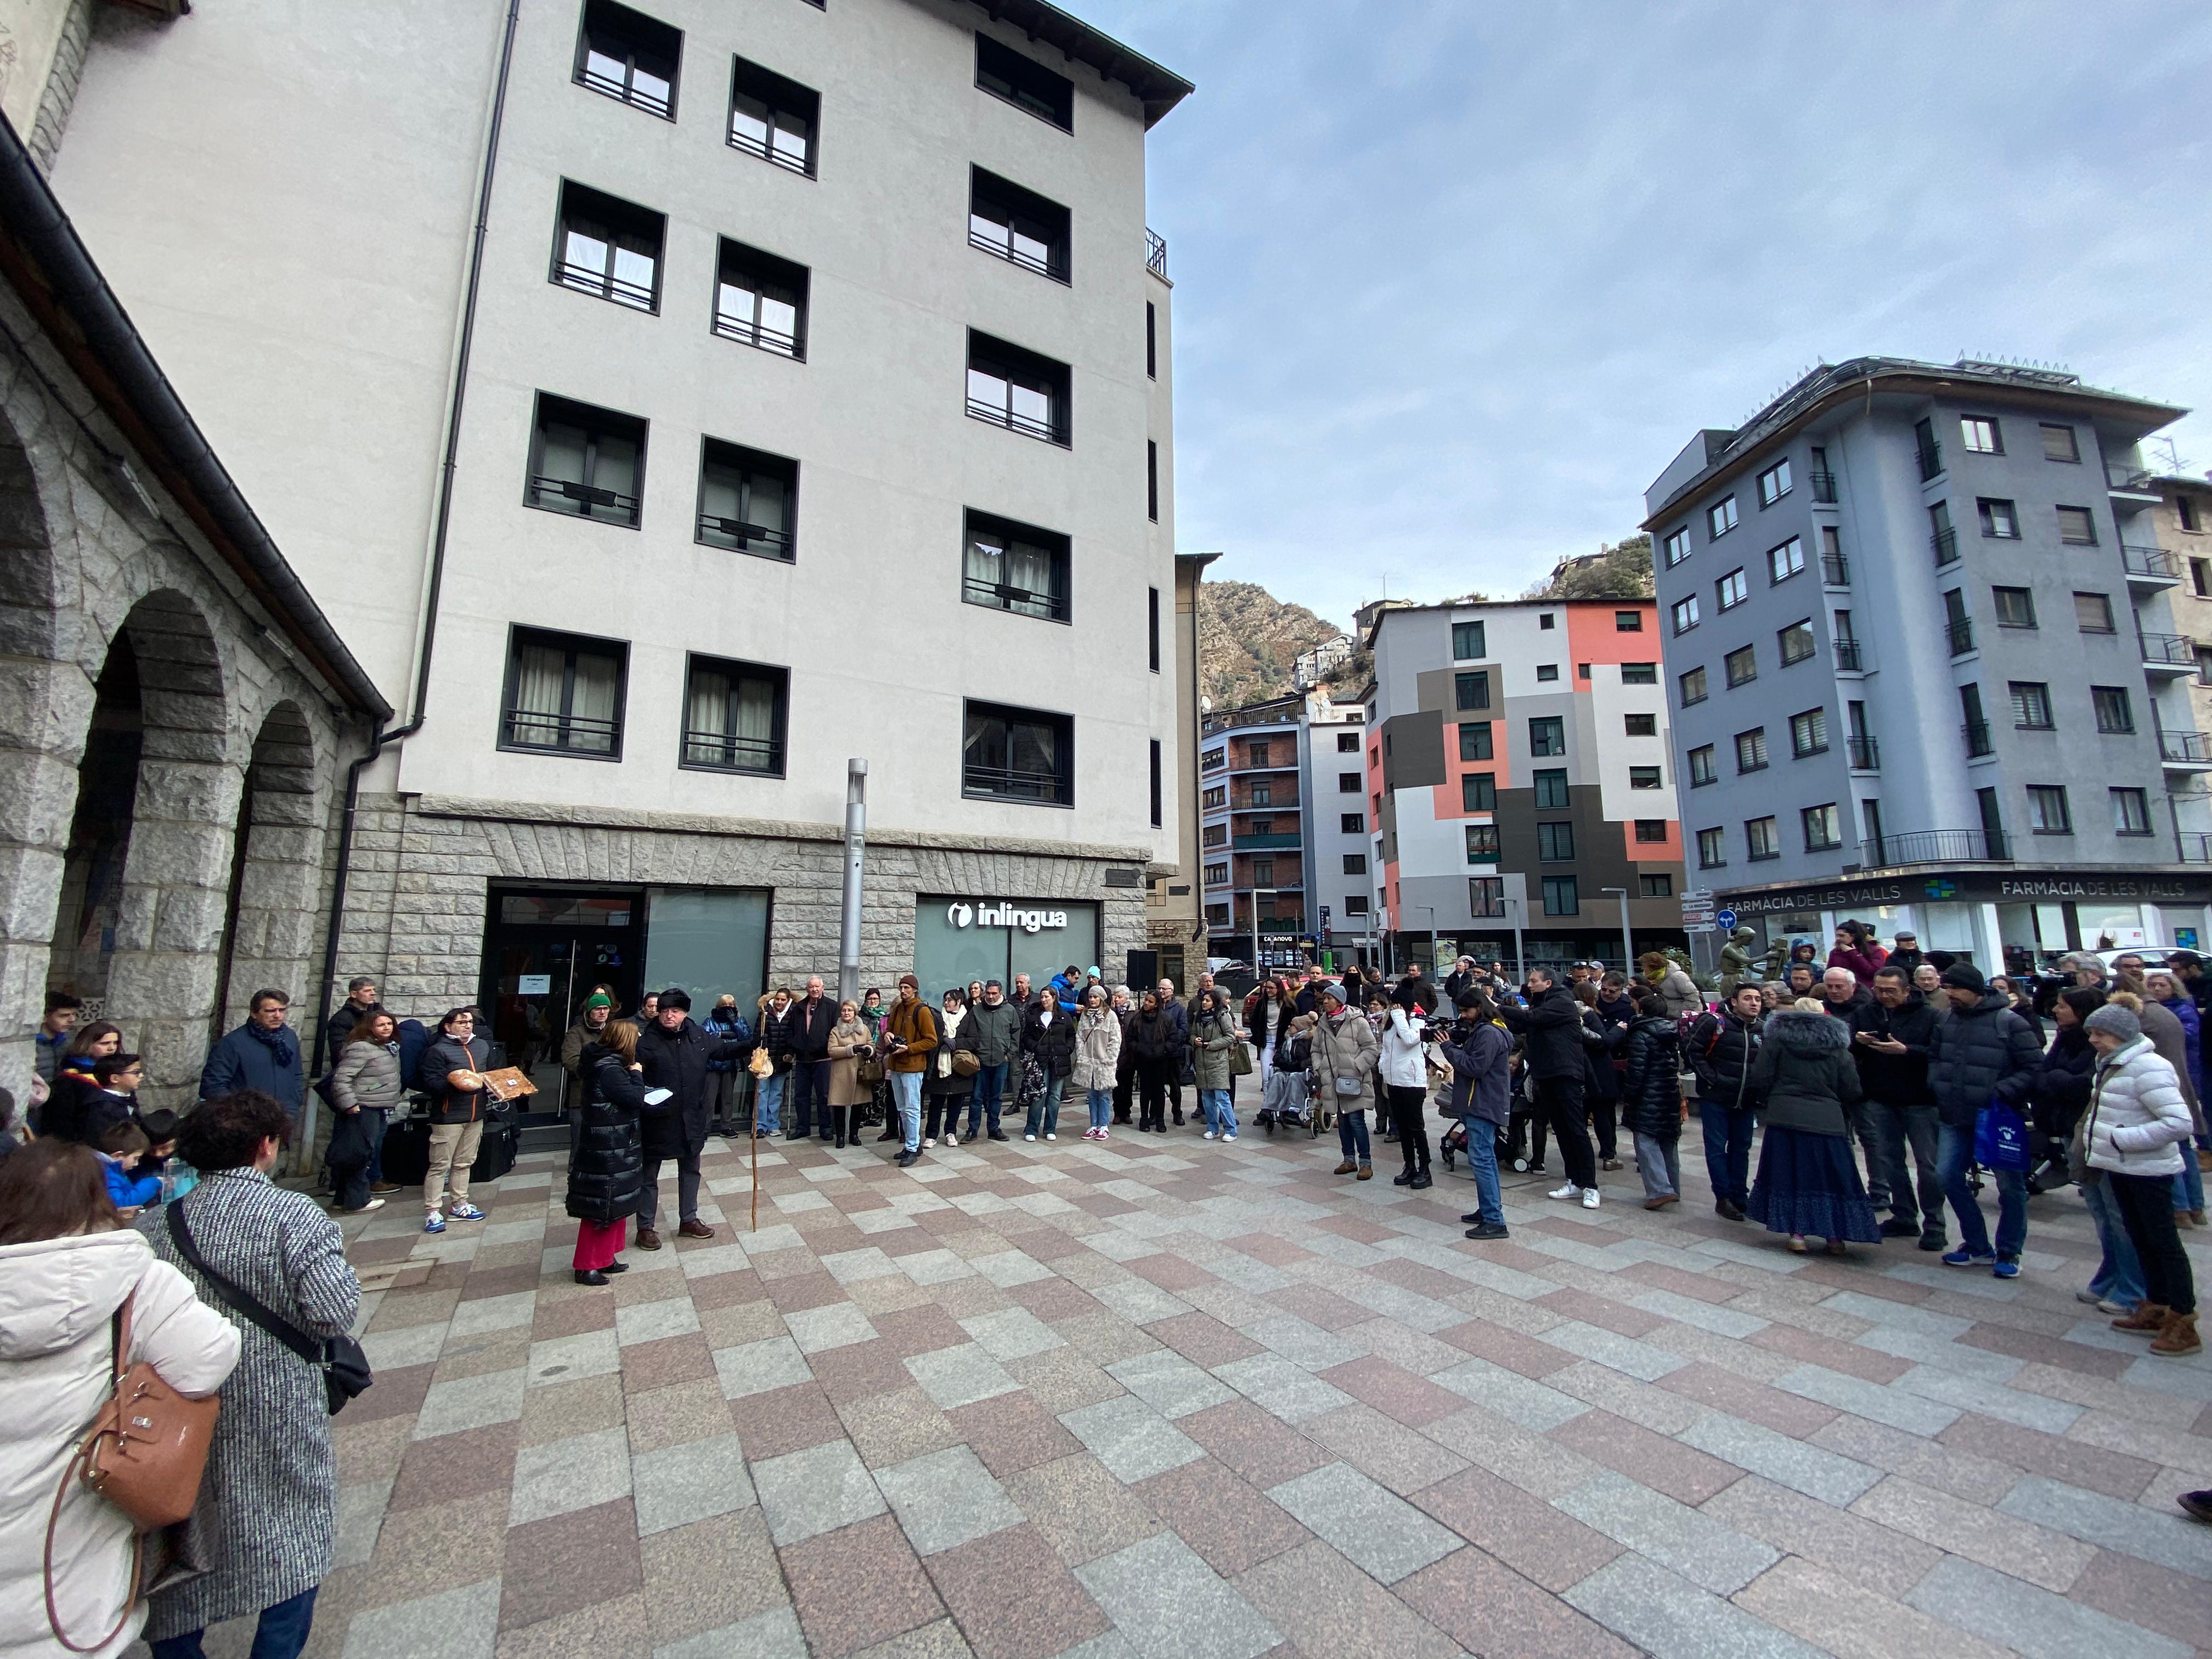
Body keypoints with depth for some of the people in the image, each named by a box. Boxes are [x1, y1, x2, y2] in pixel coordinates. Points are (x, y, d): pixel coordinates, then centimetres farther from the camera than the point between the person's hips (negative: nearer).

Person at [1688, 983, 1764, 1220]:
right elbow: (1694, 1052, -9)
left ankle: (1739, 1197, 25)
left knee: (1741, 1149, 14)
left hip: (1746, 1101, 5)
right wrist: (1710, 1078, -14)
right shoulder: (1714, 1023, -13)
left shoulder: (1764, 1029, 3)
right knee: (1717, 1149, 1)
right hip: (1715, 1098, -5)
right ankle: (1723, 1198, 10)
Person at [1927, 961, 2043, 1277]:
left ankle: (2009, 1253, 22)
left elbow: (2035, 1067, -12)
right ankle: (1977, 1247, 20)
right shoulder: (1945, 1019, 4)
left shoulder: (2008, 1022, -12)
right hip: (1956, 1119, 5)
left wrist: (2003, 1092, -21)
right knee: (1948, 1177, 4)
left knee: (2010, 1185, 7)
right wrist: (1936, 1085, 3)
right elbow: (1934, 1057, 16)